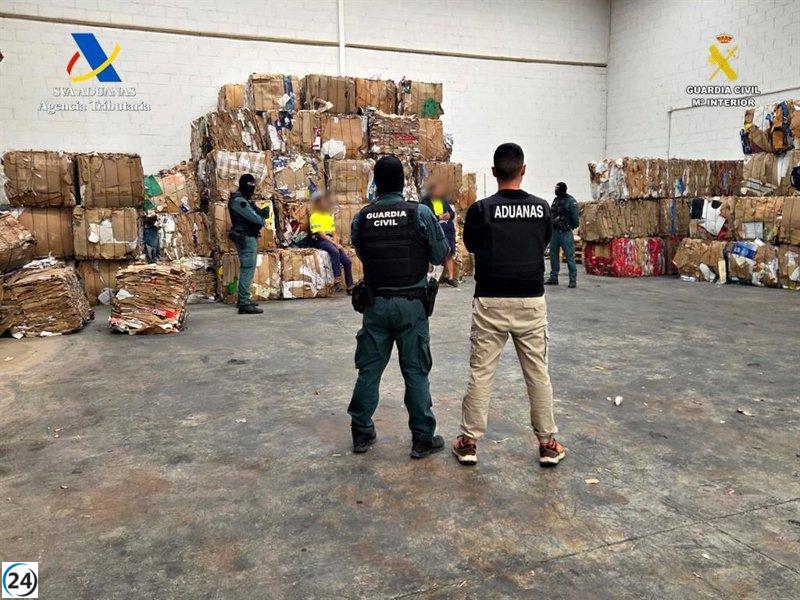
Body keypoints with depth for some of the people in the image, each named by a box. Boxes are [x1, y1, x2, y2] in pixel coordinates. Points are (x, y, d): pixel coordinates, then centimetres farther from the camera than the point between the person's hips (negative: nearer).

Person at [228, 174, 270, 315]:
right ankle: (244, 304, -16)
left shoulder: (246, 200, 19)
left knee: (247, 269, 17)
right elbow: (255, 218, -20)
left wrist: (263, 212, -11)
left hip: (250, 237, 11)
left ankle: (243, 299, 26)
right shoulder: (238, 200, -14)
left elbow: (256, 213, 11)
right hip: (246, 238, -11)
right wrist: (262, 220, 2)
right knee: (247, 270, -13)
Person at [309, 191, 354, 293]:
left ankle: (350, 287, -2)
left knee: (347, 261, -9)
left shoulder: (329, 216, 22)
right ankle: (336, 280, -37)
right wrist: (333, 243, -17)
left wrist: (336, 242, -2)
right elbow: (320, 233, -11)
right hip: (320, 240, -7)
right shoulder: (314, 216, -2)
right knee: (335, 252, -37)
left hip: (330, 240, 7)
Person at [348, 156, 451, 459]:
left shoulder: (361, 218, -1)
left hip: (375, 303, 2)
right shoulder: (420, 213, -9)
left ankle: (361, 434, 22)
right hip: (412, 304, -2)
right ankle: (423, 439, 14)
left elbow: (362, 255, 9)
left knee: (369, 369, 12)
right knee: (416, 372, 6)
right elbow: (440, 255, -2)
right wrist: (444, 229, 15)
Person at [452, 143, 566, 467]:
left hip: (491, 302, -2)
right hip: (531, 301, 2)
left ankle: (469, 442, 15)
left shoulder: (481, 209, -8)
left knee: (481, 373, 7)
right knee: (538, 373, 11)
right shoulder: (541, 208, -1)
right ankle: (548, 444, 19)